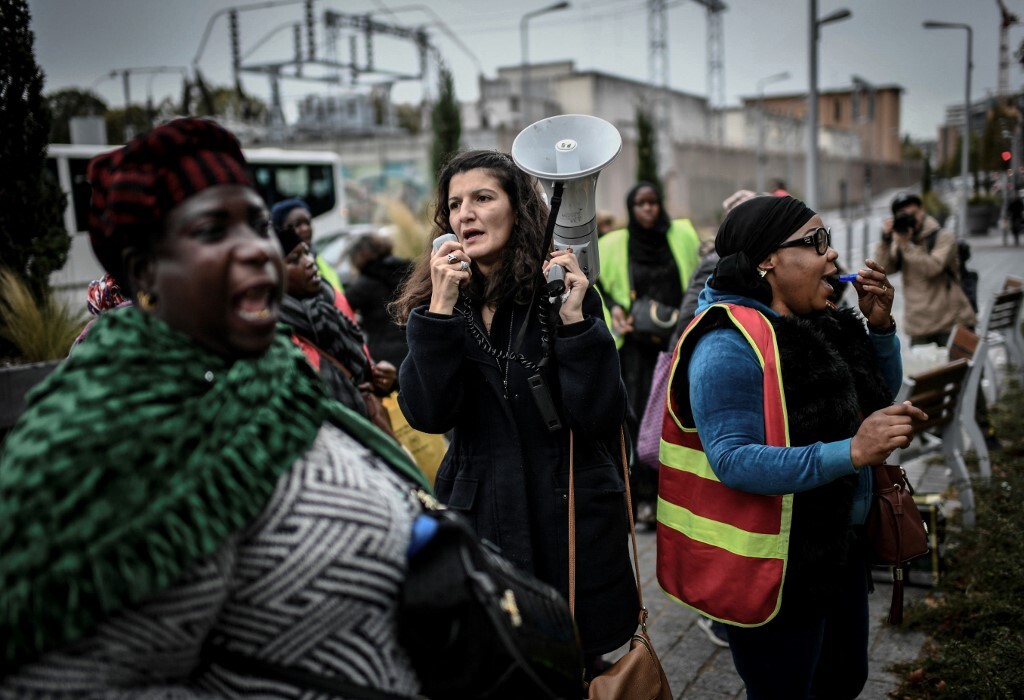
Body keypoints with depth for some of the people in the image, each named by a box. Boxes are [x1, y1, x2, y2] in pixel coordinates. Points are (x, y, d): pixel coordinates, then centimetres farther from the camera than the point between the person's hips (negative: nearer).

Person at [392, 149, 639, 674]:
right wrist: (442, 307, -21)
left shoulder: (564, 292, -6)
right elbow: (427, 414, -15)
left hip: (569, 518, -2)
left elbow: (602, 418, -14)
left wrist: (574, 319, -22)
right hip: (479, 513, 2)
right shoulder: (435, 301, 0)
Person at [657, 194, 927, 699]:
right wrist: (850, 453, -36)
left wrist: (879, 325, -1)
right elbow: (733, 459, -30)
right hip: (775, 563, -9)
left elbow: (879, 395, 16)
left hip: (838, 543, 9)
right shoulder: (730, 344, -22)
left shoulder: (820, 323, 4)